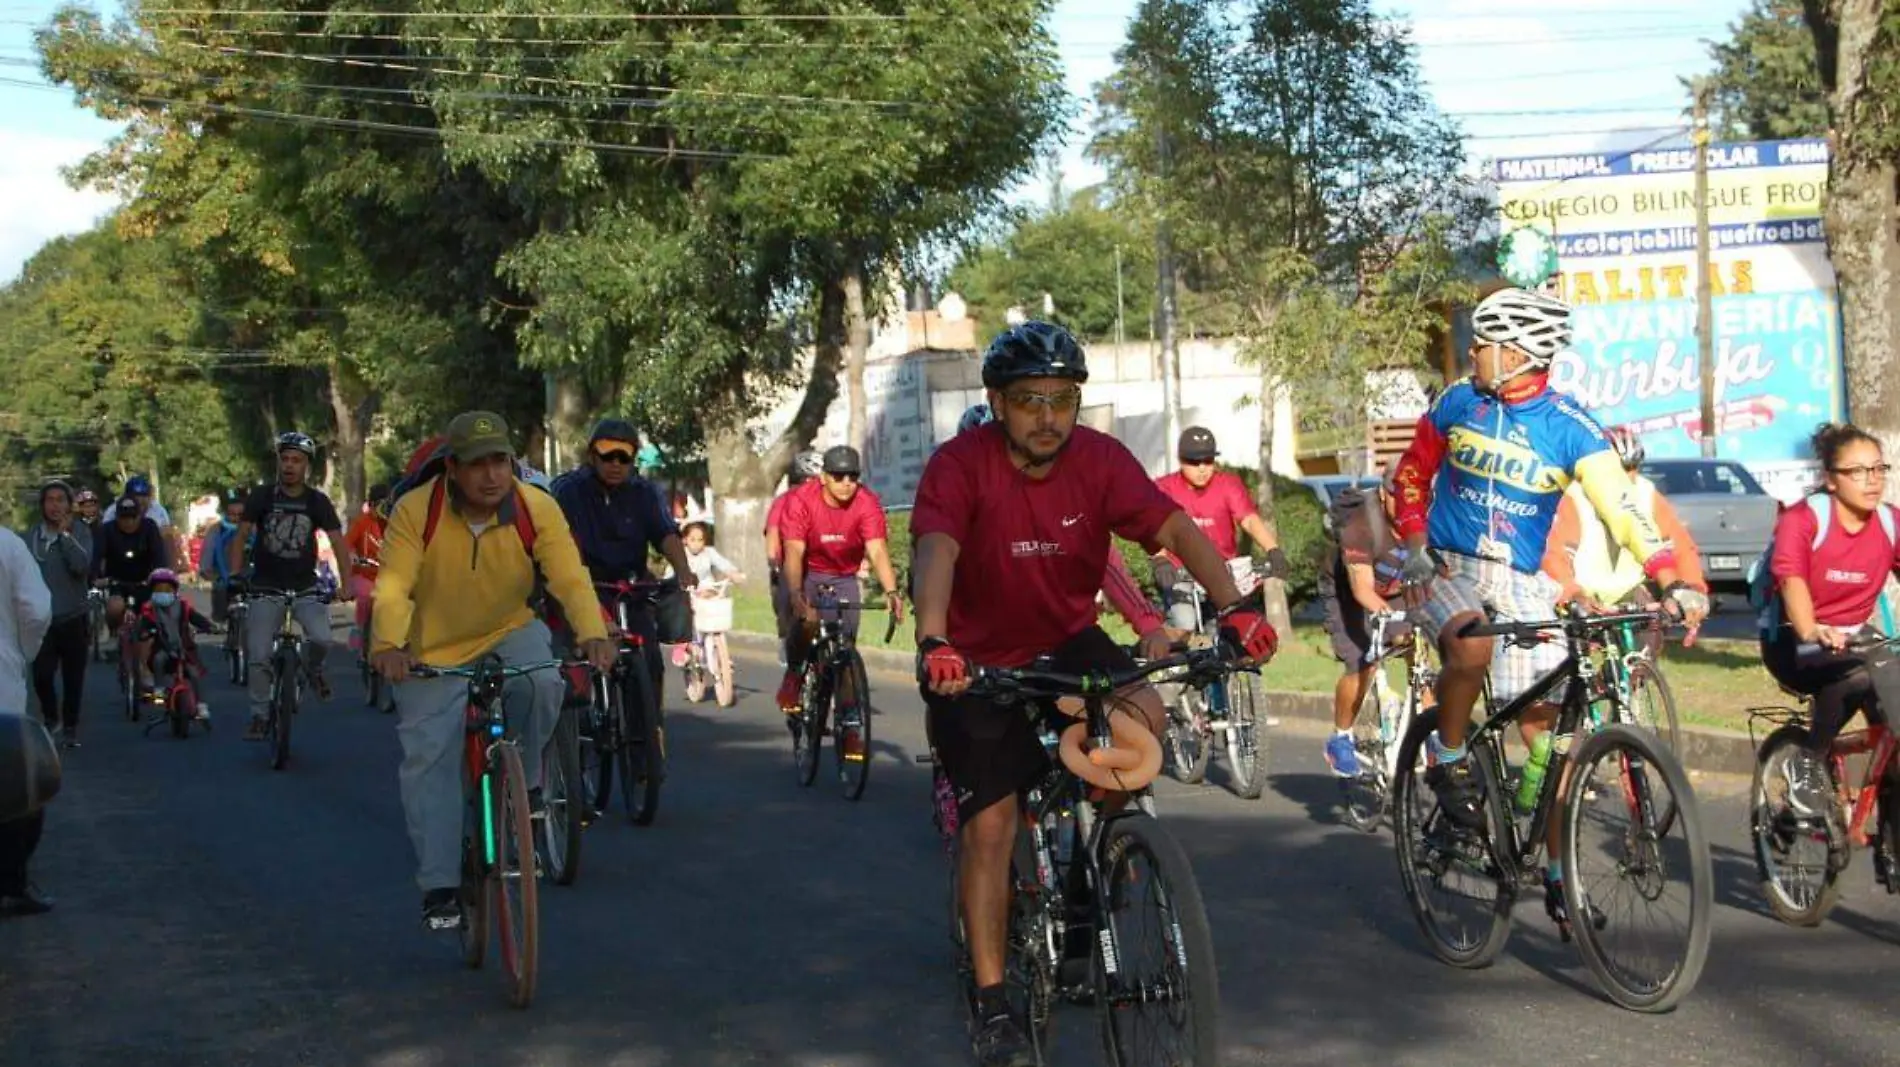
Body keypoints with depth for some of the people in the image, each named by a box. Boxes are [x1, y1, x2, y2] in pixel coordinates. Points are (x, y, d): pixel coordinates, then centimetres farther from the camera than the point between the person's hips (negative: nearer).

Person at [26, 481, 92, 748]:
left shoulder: (79, 531, -1)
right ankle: (51, 718, 16)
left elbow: (82, 566, -17)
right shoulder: (31, 535, 4)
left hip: (73, 618, -1)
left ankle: (70, 727, 23)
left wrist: (65, 534, -18)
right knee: (41, 675, -10)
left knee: (73, 678, 6)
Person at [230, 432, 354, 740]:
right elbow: (241, 536, -3)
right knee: (259, 656, -4)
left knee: (321, 638, -24)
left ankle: (313, 668, 10)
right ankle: (258, 716, 13)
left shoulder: (317, 501, -3)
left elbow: (337, 541, -10)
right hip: (265, 586, 0)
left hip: (305, 586, 0)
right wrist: (235, 573, -18)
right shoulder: (262, 496, -3)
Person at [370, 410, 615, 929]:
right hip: (434, 651, -1)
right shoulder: (415, 512, -22)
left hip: (510, 633, 1)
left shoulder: (537, 509, -19)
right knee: (429, 760, -5)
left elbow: (570, 578, -28)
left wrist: (593, 635, -46)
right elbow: (393, 586, -30)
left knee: (542, 682, -31)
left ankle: (524, 782, -3)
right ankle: (439, 886, 5)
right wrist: (388, 644, -50)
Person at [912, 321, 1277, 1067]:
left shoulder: (1099, 459, -14)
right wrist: (932, 644, -56)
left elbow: (1174, 528, -24)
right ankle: (991, 1004, 7)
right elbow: (936, 551, -38)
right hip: (980, 661, -3)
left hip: (1067, 641, 3)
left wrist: (1233, 606, -41)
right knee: (990, 822, -5)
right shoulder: (960, 466, -22)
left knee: (1143, 718, -24)